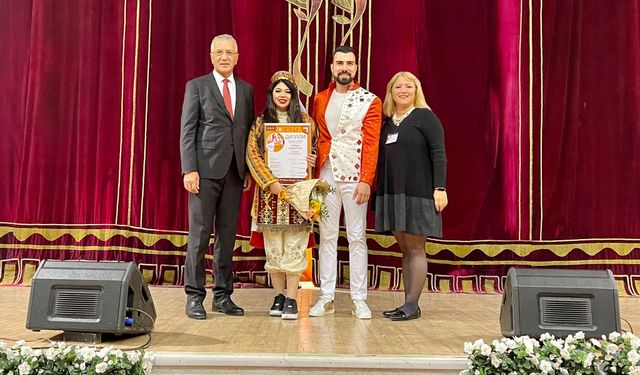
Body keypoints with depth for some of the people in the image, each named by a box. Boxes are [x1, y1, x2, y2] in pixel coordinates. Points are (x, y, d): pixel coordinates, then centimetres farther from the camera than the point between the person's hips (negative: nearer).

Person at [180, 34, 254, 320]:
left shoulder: (246, 90, 15)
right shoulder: (197, 86, 5)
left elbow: (249, 131, 14)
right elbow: (187, 131, -2)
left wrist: (249, 170, 7)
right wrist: (189, 169, -11)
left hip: (234, 172, 4)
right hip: (205, 170, -4)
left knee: (227, 235, 7)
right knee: (200, 234, -2)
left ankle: (223, 296, 16)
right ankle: (194, 296, 8)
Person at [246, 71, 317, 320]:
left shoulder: (305, 121, 11)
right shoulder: (260, 122, 9)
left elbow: (317, 149, 19)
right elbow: (252, 155, 1)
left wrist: (312, 159, -5)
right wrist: (271, 182, -11)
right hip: (270, 190, 1)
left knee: (294, 246, -3)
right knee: (273, 246, 3)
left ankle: (292, 299, 1)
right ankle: (279, 296, 14)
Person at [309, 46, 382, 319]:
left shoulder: (370, 101, 1)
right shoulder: (321, 99, 13)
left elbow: (371, 143, -5)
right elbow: (315, 138, 11)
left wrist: (366, 180, -13)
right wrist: (314, 174, -2)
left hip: (354, 176, -3)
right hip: (326, 175, 3)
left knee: (357, 237, 1)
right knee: (327, 236, 5)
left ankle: (359, 299, 8)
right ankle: (326, 298, 12)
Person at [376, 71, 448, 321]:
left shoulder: (425, 116, -2)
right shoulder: (387, 122, 15)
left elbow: (439, 154, -8)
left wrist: (440, 188, -16)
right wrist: (378, 191, 11)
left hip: (418, 193, -6)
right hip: (392, 193, 6)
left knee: (415, 248, -2)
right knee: (404, 248, 10)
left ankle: (412, 305, 4)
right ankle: (408, 303, 17)